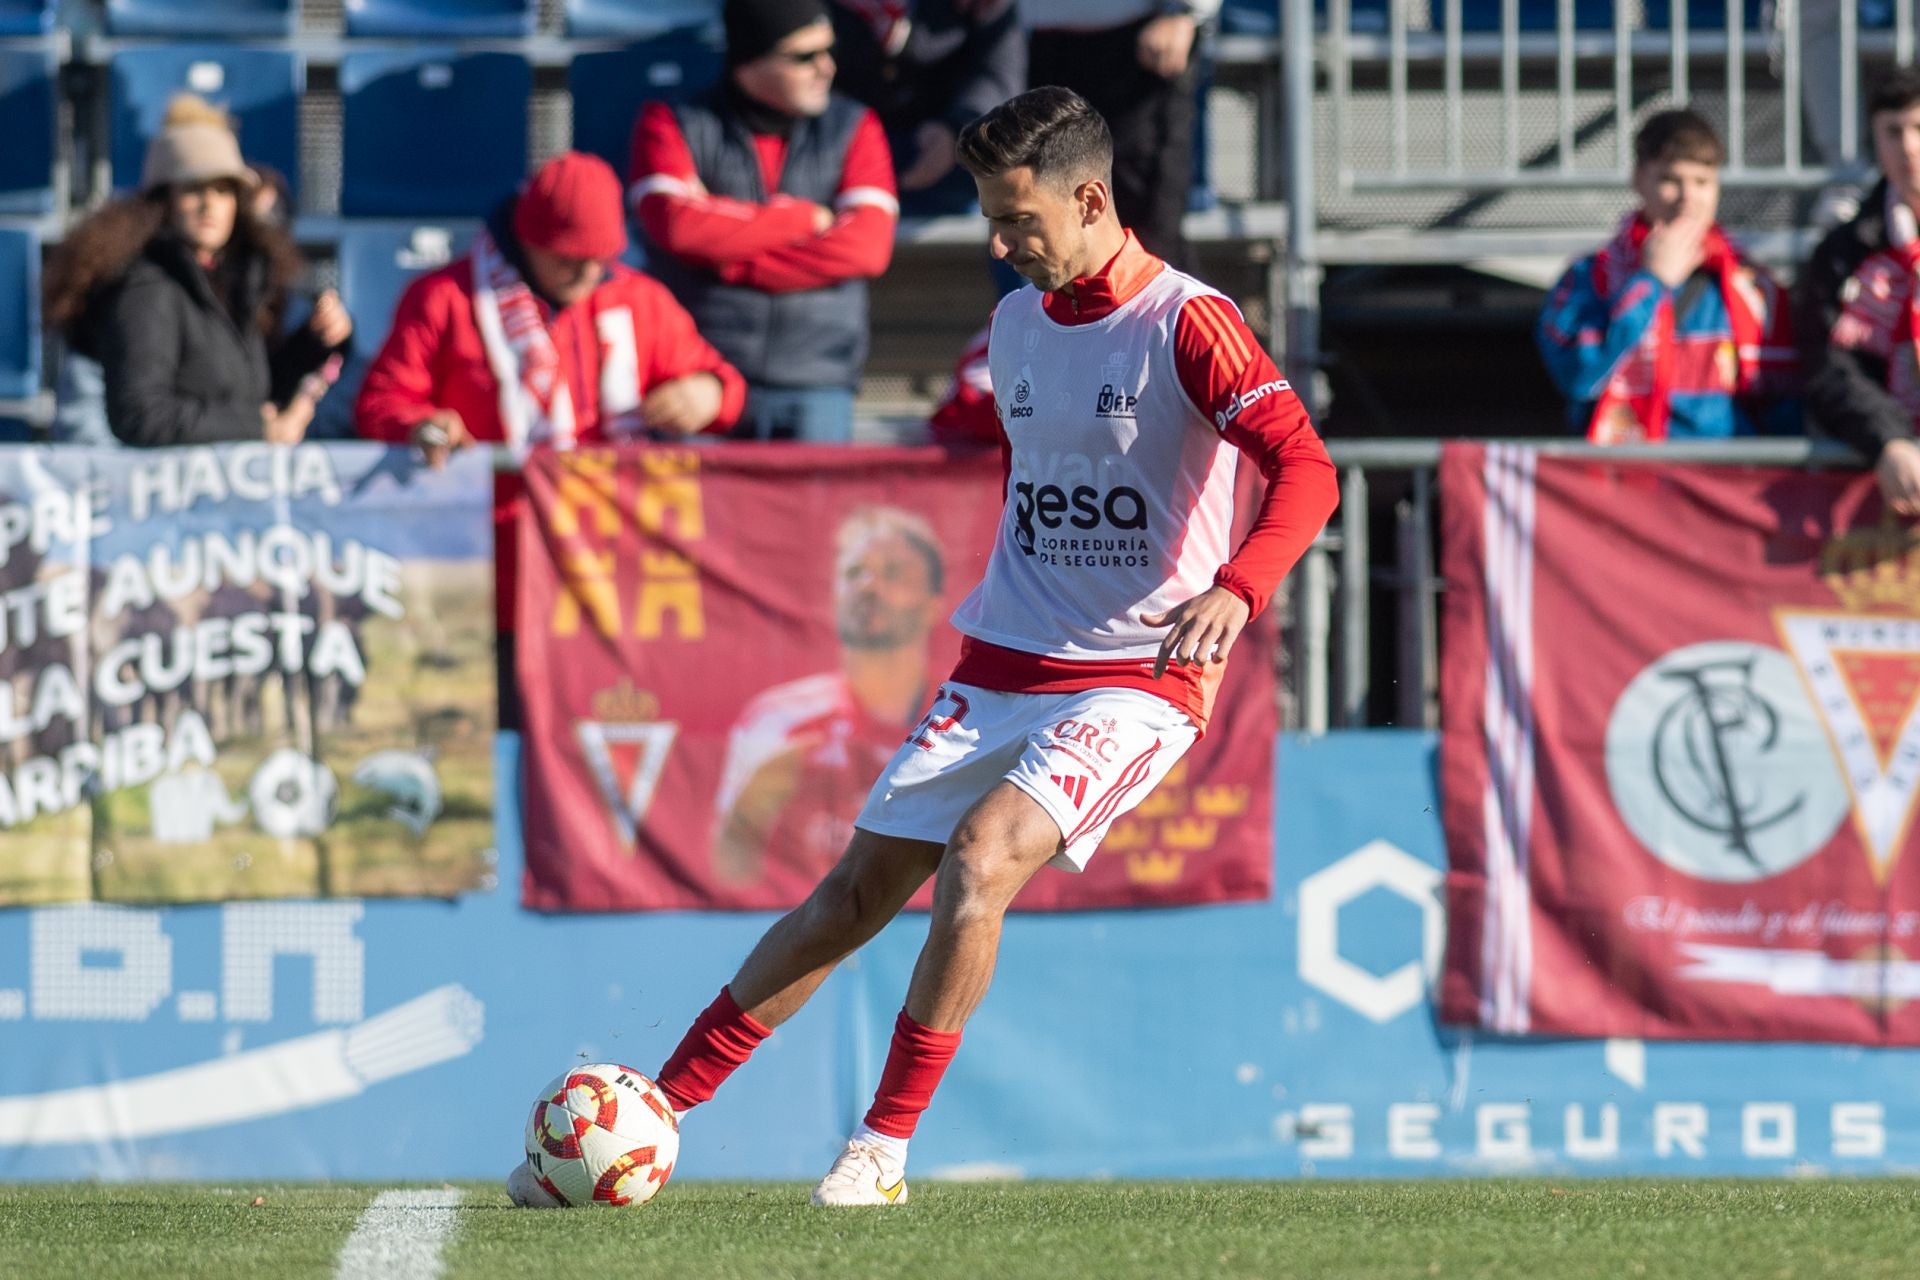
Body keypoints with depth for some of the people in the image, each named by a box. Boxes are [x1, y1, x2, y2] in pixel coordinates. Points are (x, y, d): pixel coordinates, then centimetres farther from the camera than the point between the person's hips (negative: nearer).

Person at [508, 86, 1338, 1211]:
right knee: (860, 889, 2)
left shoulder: (1187, 326, -13)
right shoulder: (1018, 323, 10)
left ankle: (886, 1148, -17)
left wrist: (1234, 592, -39)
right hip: (1002, 666, 6)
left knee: (981, 853, -26)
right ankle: (661, 1111, 5)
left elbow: (1307, 471, -23)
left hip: (1139, 682, -6)